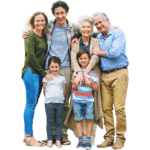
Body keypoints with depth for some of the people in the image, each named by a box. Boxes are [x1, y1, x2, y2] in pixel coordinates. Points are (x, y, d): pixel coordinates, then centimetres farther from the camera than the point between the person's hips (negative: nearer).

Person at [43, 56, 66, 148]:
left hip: (59, 102, 1)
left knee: (59, 122, 3)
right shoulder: (46, 78, 7)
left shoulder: (62, 78, 11)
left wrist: (59, 98, 2)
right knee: (49, 121, 0)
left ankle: (58, 141, 6)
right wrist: (49, 98, -3)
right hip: (49, 102, -1)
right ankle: (49, 141, 4)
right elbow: (45, 91, 5)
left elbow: (64, 93, 12)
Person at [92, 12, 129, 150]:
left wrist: (100, 52, -1)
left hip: (119, 74, -6)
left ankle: (120, 137, 0)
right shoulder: (98, 38, 19)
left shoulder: (118, 34, -2)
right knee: (106, 108, 2)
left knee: (119, 107, -8)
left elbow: (115, 52, -17)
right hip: (104, 75, 6)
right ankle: (109, 136, 9)